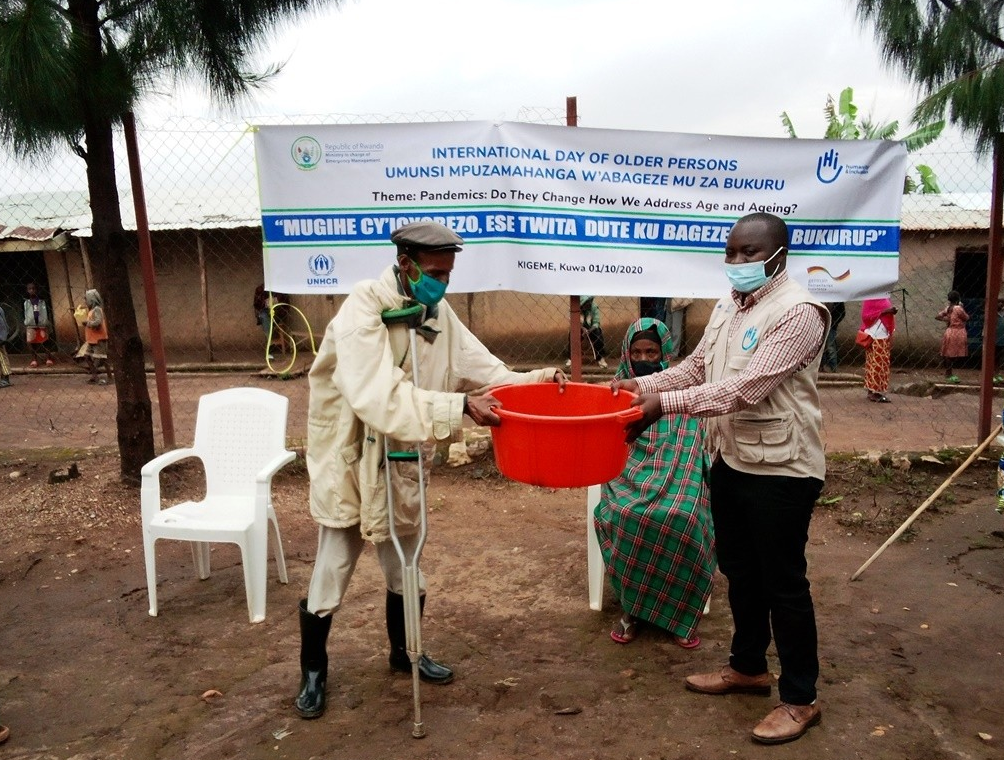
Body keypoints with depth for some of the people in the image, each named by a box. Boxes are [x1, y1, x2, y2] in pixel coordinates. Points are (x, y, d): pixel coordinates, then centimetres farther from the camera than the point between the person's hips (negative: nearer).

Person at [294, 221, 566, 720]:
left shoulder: (438, 314, -3)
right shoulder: (362, 310, -23)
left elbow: (483, 369, -1)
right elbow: (380, 398, -34)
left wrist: (537, 381, -17)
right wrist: (460, 407, -39)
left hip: (401, 465, 6)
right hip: (350, 462, -5)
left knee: (406, 569, 19)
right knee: (331, 574, 9)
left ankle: (404, 653, 42)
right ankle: (313, 671, 32)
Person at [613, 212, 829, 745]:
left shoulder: (797, 312, -18)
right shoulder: (729, 305, 9)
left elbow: (747, 388, -27)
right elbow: (697, 366, 13)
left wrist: (664, 405, -30)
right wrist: (644, 385, -3)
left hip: (780, 469, -8)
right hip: (731, 461, 8)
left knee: (784, 584, 4)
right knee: (739, 573, 19)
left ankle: (800, 698, 22)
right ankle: (748, 666, 39)